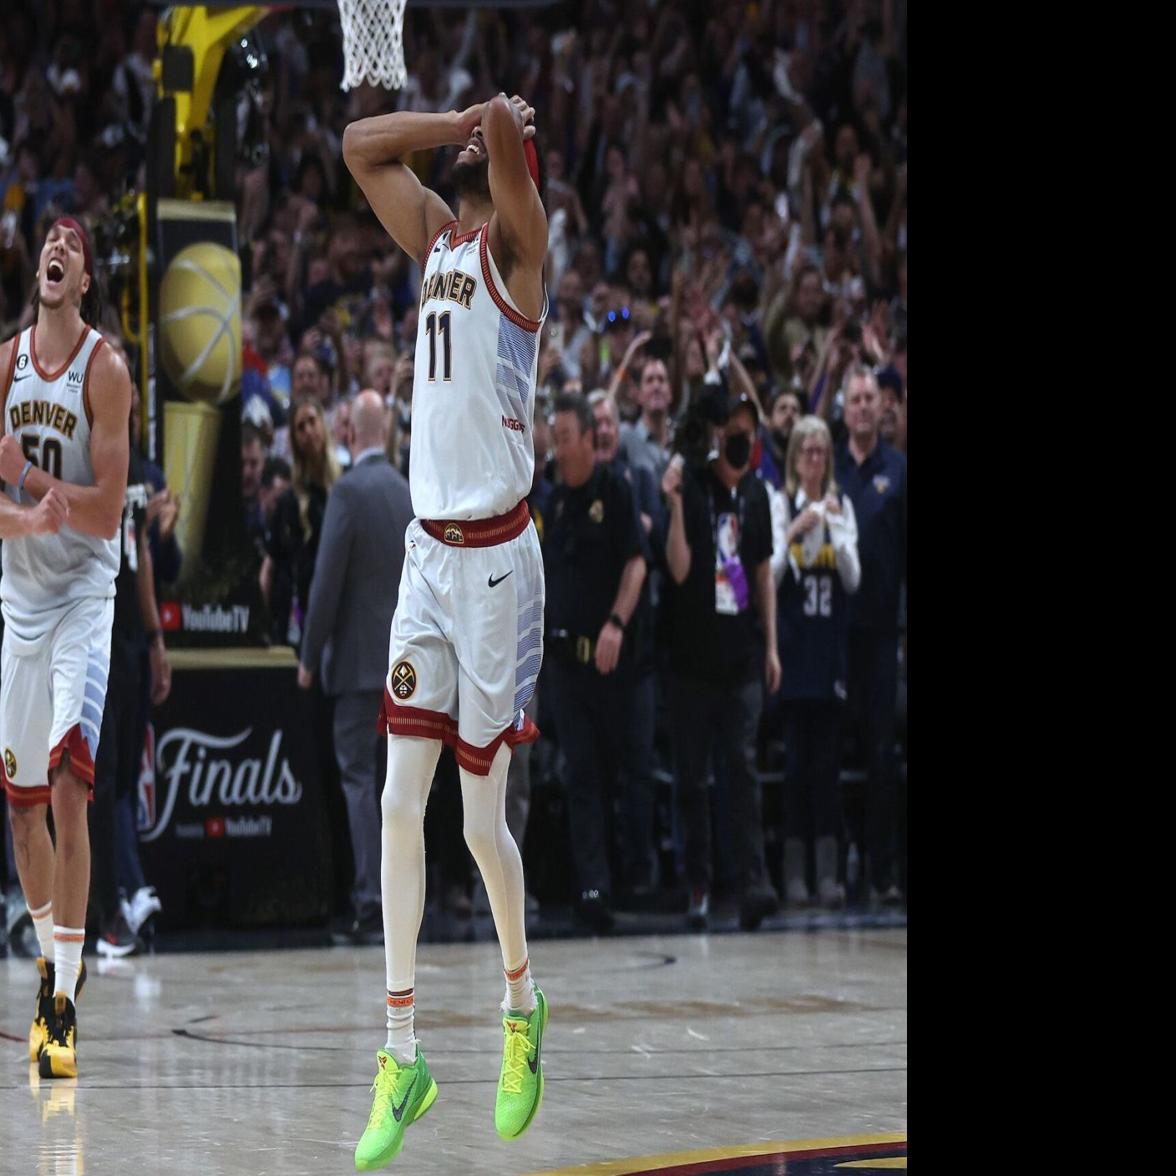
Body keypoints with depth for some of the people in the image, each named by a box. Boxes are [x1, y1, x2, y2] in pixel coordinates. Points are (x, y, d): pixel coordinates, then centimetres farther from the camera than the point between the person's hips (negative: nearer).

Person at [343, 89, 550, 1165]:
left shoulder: (514, 243, -7)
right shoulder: (434, 233, 12)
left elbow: (508, 126, -24)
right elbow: (360, 144, 19)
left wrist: (502, 124, -2)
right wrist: (465, 121, 9)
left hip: (496, 556, -6)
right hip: (428, 550, 6)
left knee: (483, 821, -1)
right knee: (401, 803, 0)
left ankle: (523, 1007, 23)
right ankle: (402, 1056, 3)